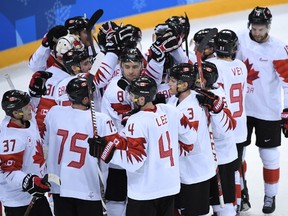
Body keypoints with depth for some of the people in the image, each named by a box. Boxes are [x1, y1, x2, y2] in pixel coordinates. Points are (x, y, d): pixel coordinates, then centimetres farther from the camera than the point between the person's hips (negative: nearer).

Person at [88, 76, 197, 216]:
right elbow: (190, 137, 7)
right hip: (171, 187, 7)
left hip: (144, 193, -7)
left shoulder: (137, 121, -21)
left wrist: (106, 151, -20)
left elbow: (134, 161, -23)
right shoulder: (169, 111, -3)